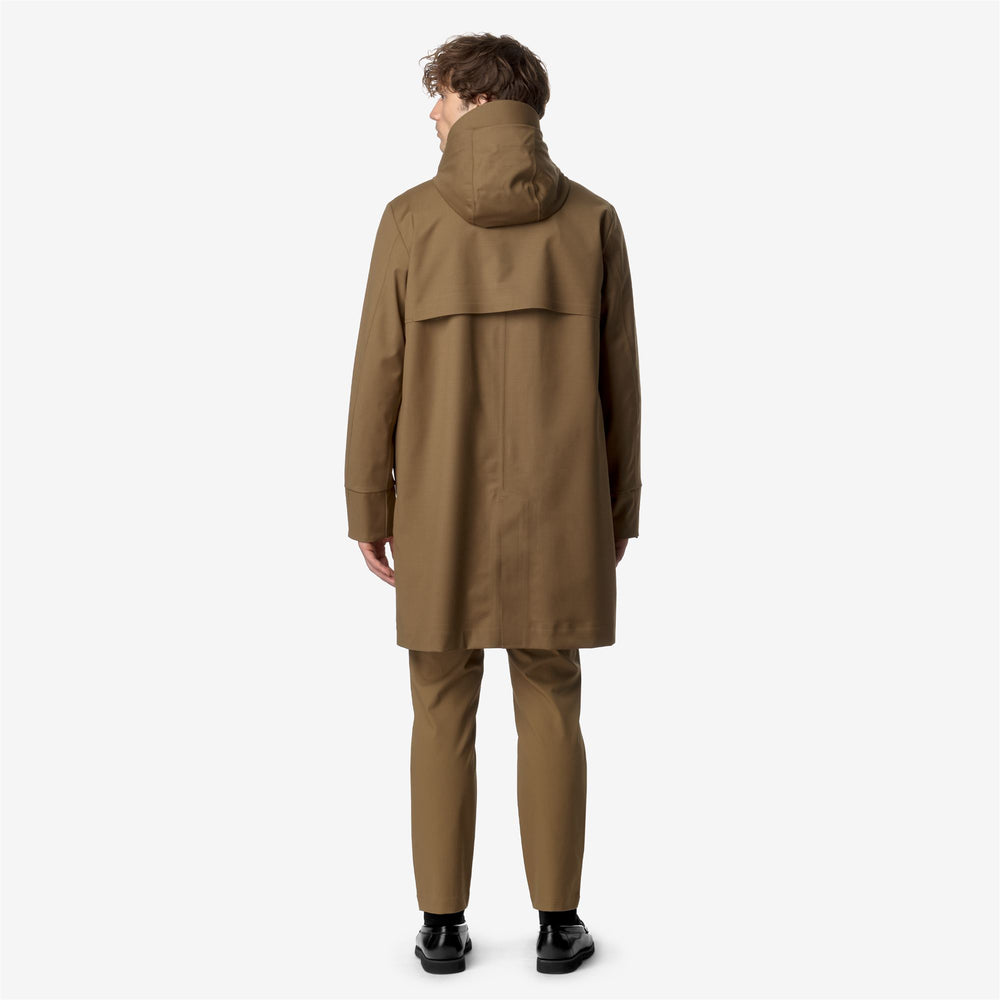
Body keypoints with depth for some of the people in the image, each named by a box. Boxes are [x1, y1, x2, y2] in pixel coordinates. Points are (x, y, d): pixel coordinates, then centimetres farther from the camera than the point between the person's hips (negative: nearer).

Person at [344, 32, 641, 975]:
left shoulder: (410, 218, -5)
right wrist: (619, 510, 11)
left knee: (443, 712, 9)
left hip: (441, 510, -1)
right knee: (549, 711, 9)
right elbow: (617, 380, 2)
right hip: (556, 510, 1)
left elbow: (379, 377, -5)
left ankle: (442, 923, 14)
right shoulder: (592, 218, 0)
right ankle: (557, 921, 14)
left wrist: (368, 511, 4)